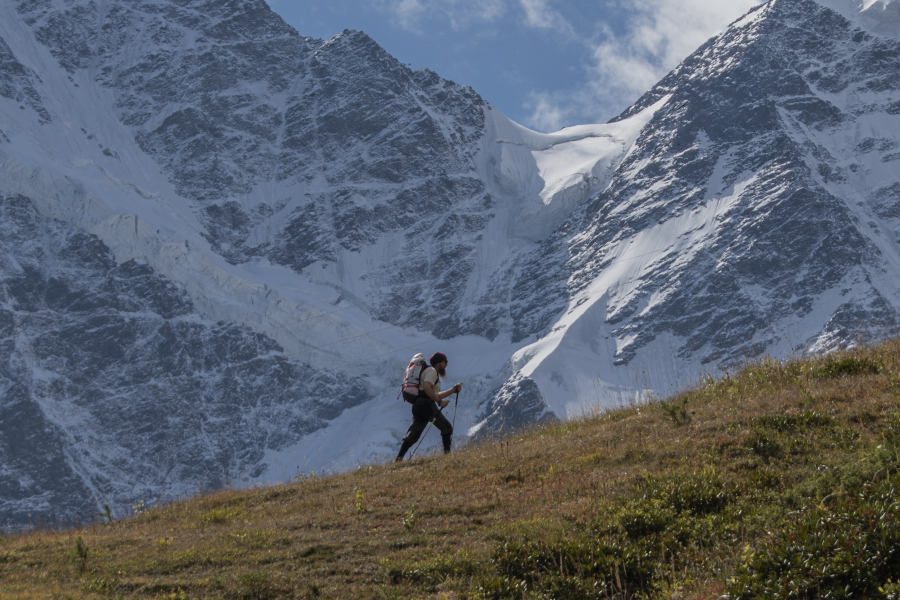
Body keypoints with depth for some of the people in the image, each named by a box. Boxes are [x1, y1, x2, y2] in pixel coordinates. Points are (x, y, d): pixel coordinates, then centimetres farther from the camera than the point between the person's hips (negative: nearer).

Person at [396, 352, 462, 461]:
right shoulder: (432, 371, -3)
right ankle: (447, 454, -5)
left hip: (418, 406, 9)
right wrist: (439, 401, -21)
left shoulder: (433, 373, 30)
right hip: (426, 405, -9)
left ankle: (399, 459, -3)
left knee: (412, 436, 5)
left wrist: (454, 390, 25)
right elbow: (426, 387, -21)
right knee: (447, 428, 0)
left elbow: (436, 395, 32)